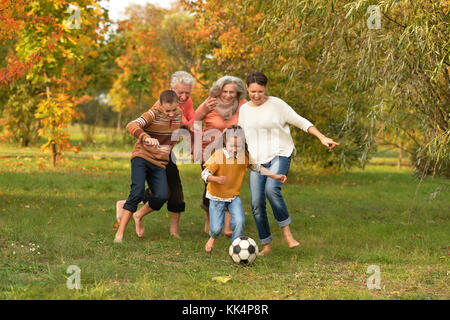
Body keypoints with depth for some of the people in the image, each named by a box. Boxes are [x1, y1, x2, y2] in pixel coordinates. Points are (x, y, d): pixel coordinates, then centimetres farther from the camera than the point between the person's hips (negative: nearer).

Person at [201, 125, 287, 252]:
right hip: (217, 196, -3)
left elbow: (256, 167, 8)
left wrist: (275, 176, 6)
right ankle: (213, 238, 35)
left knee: (239, 222, -18)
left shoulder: (244, 156, -7)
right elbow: (205, 173, -22)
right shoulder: (218, 155, -21)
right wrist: (216, 179, -41)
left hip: (234, 195, 3)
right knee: (216, 228, -4)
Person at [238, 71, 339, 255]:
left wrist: (322, 138, -13)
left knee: (271, 189, -31)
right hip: (257, 160, 5)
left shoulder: (277, 104, -5)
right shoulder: (244, 110, 9)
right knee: (256, 204, -5)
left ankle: (286, 231, -17)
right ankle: (265, 246, 7)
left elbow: (301, 122, -4)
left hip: (279, 155, -4)